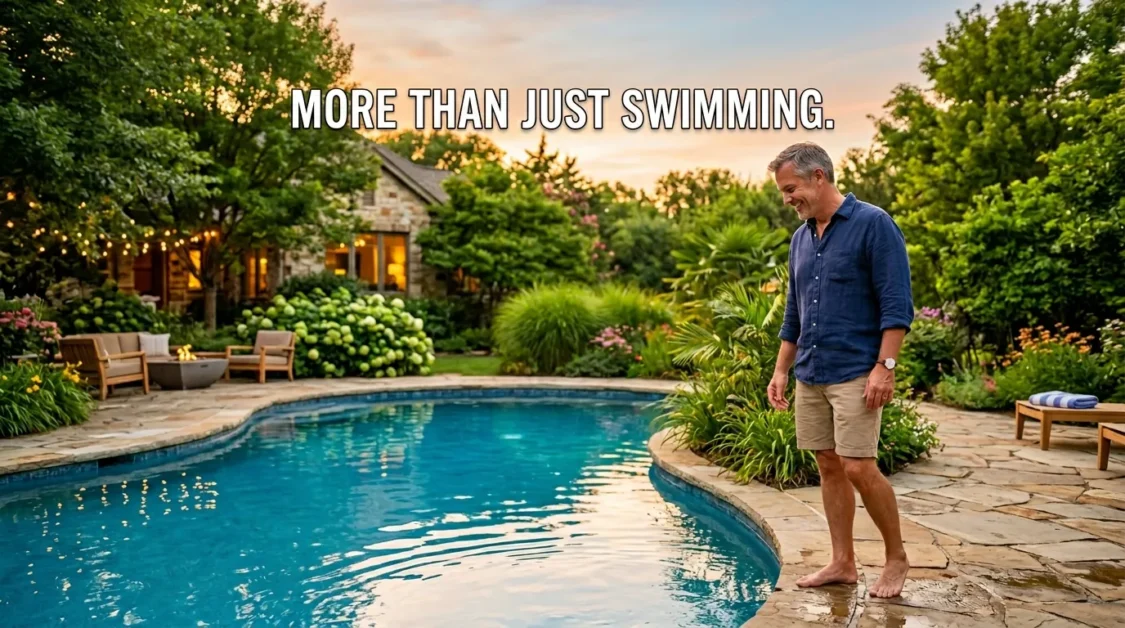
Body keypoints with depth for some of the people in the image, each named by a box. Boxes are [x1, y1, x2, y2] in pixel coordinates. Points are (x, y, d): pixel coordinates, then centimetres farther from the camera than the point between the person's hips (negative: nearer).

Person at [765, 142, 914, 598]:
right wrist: (781, 370, 14)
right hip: (810, 375, 7)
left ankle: (896, 556, 12)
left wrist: (885, 366, -19)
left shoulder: (873, 224, -9)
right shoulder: (800, 239, 13)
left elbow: (897, 304, -13)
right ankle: (842, 562, 19)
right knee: (829, 467, 9)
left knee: (858, 468, -9)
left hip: (856, 374, -7)